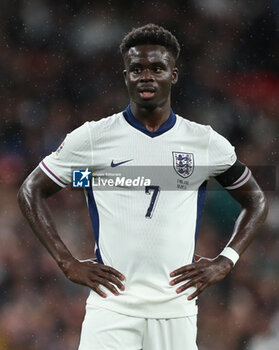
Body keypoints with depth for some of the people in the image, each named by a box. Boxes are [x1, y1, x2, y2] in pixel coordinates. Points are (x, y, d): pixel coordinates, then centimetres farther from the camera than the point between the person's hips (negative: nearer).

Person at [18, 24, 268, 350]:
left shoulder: (206, 143, 7)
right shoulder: (92, 138, 2)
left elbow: (255, 201, 20)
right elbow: (31, 191, 9)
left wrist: (224, 262, 5)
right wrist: (68, 263, -1)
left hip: (177, 309, 2)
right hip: (111, 307, -2)